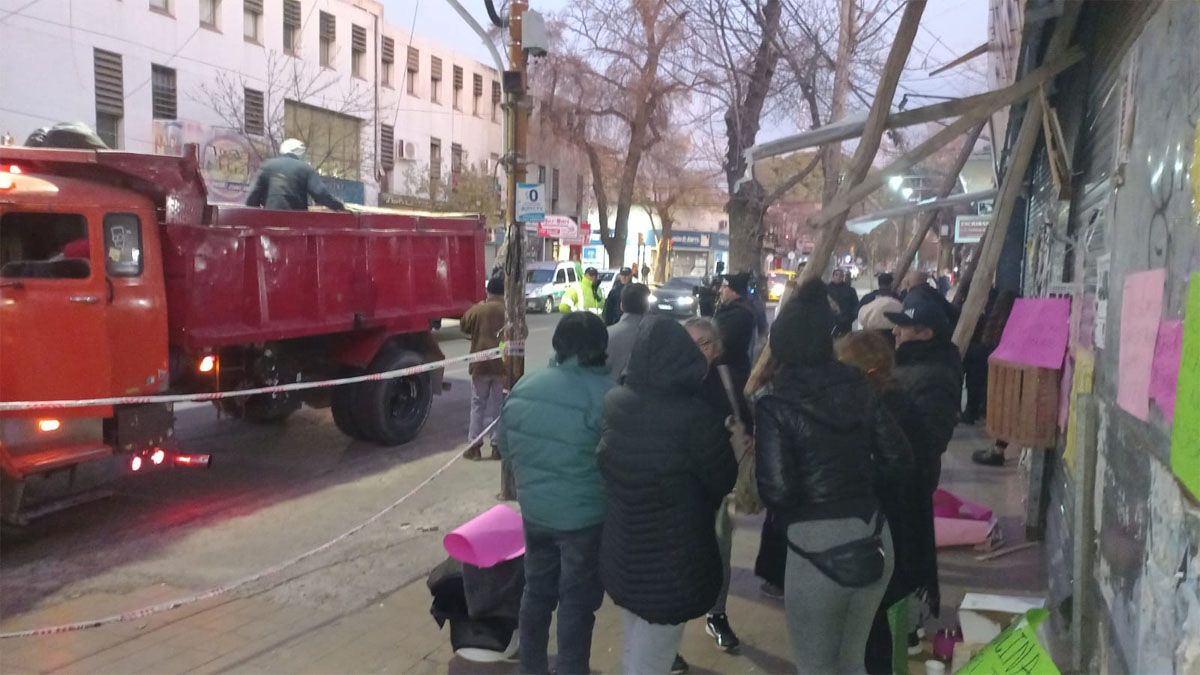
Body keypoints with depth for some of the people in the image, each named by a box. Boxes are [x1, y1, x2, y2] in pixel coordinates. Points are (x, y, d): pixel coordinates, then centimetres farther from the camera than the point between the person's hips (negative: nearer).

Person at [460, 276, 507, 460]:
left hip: (480, 364, 0)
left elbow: (464, 327, 9)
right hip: (503, 364, 0)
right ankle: (497, 446, 10)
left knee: (478, 405, 10)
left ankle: (474, 446, 10)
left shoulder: (477, 310, -6)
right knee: (499, 406, 9)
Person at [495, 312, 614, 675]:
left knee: (537, 590, 21)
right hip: (585, 516, -5)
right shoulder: (606, 395, -21)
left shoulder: (523, 386, -3)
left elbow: (506, 447, 8)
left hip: (534, 509, 5)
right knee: (577, 600, 10)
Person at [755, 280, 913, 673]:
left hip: (818, 548, -5)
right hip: (874, 540, 5)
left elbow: (776, 491, -18)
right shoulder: (858, 389, 2)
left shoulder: (776, 404, -13)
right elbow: (900, 464, 4)